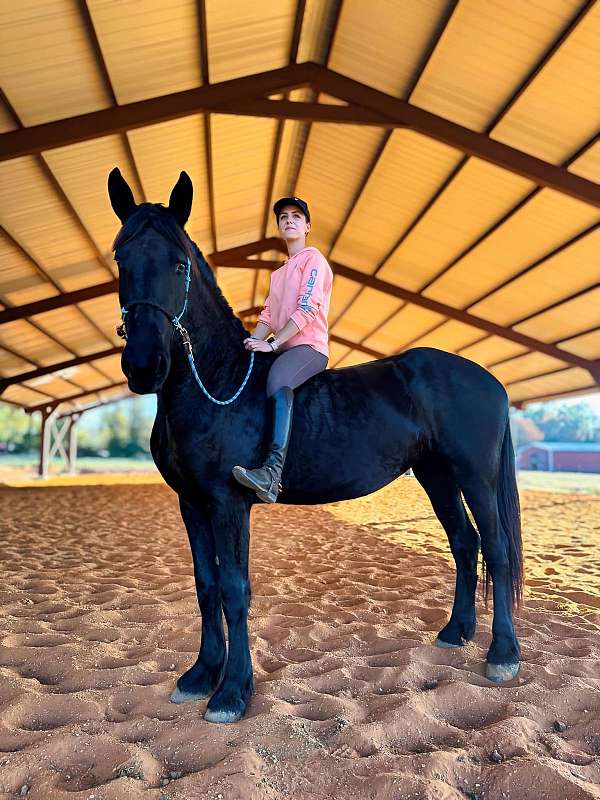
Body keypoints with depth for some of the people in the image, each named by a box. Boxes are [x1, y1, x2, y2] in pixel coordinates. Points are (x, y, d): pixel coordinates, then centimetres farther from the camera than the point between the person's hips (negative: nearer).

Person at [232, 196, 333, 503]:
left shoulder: (313, 259, 1)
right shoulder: (278, 273, 27)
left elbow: (307, 309, -12)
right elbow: (268, 314, 19)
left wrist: (271, 344, -18)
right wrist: (251, 343, 0)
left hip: (309, 346, -9)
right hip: (283, 350, 10)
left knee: (278, 378, -37)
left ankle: (272, 473, -51)